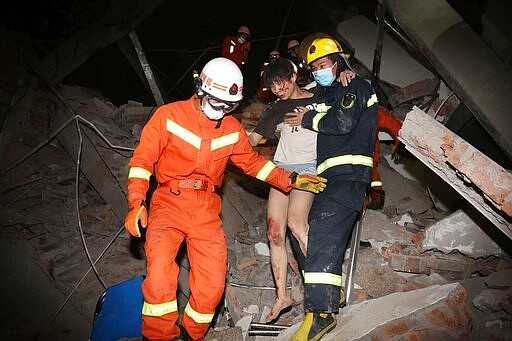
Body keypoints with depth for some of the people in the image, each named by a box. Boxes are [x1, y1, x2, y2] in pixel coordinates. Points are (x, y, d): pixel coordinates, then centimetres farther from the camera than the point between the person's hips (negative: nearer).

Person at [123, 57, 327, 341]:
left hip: (206, 210, 3)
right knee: (159, 275, -20)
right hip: (169, 203, -3)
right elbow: (143, 159, -3)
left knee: (213, 283, -5)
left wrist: (291, 180, 9)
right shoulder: (169, 115, -3)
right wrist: (137, 203, -14)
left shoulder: (232, 129, 9)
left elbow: (253, 162, 18)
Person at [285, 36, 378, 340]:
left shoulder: (354, 86, 2)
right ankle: (330, 293, 14)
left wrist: (310, 119, -2)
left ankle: (322, 312, -24)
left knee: (322, 230, -24)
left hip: (349, 173, -9)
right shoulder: (323, 94, 27)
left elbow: (344, 122, -13)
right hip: (328, 176, 9)